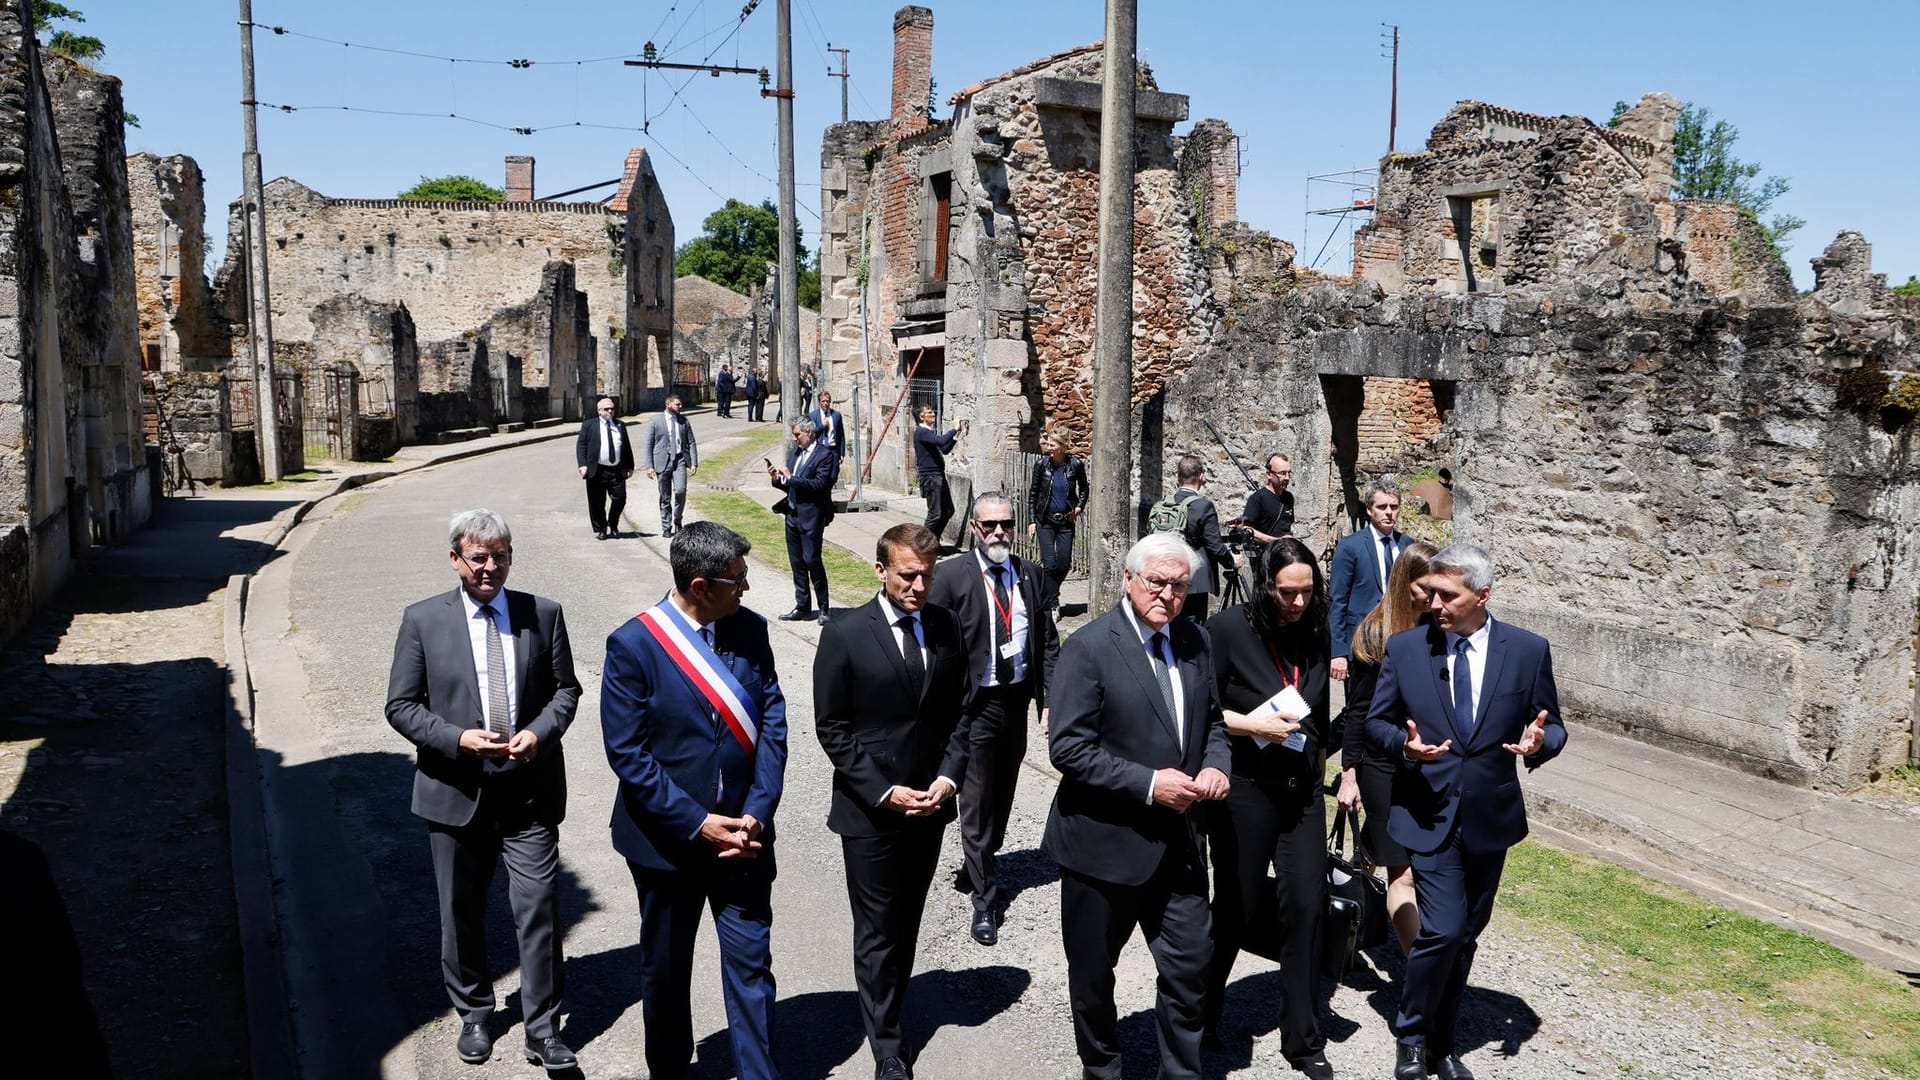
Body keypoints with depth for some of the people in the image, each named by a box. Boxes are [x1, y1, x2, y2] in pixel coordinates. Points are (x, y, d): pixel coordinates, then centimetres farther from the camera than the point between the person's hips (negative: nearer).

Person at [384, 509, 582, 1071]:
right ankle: (473, 1014, 36)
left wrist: (540, 732, -13)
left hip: (530, 788, 0)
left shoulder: (543, 614, 1)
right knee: (461, 912, 15)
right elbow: (400, 704, -2)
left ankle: (543, 1029, 12)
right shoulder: (422, 620, -2)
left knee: (539, 909, -1)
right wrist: (458, 739, -17)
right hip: (455, 789, 0)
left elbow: (565, 688, 6)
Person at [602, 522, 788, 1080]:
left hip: (744, 834, 2)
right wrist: (697, 823, -17)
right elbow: (626, 752, -15)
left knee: (751, 963, 5)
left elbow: (772, 724, -2)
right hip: (667, 839, -2)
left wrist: (756, 813, -11)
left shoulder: (750, 630, -3)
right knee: (665, 968, 18)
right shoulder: (633, 644, -14)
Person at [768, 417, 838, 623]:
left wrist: (791, 478, -19)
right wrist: (778, 479, -2)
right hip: (793, 515, 8)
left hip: (811, 516, -8)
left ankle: (823, 608, 5)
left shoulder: (824, 456, -9)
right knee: (797, 562, 11)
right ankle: (802, 607, 20)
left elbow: (820, 484, -20)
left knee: (812, 560, -7)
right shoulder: (793, 453, 14)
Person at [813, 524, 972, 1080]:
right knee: (877, 934, 6)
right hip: (870, 811, -4)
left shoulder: (945, 626, 0)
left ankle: (889, 1011, 36)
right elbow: (832, 728, -10)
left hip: (930, 805, 4)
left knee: (907, 926, 18)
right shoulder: (845, 635, -12)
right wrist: (883, 793, -15)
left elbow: (959, 711, 7)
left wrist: (948, 776, -7)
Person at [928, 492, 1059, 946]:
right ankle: (984, 899, 12)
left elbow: (1048, 641, 8)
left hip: (1017, 699, 5)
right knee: (977, 801, 0)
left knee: (1003, 795, 18)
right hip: (975, 704, -5)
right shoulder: (951, 575, -8)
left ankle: (980, 867, 40)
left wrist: (1051, 698, 2)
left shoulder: (1030, 575, 5)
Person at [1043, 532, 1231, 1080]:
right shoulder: (1089, 646, -15)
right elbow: (1068, 746, -19)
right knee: (1093, 973, 15)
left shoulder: (1195, 641, 4)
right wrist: (1148, 784, -23)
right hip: (1105, 841, -4)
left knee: (1190, 969, 11)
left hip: (1179, 842, 5)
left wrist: (1214, 765, -4)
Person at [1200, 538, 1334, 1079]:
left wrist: (1318, 754, 14)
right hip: (1245, 789, -4)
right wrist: (1251, 724, -21)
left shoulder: (1314, 632, 2)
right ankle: (1200, 1014, 33)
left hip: (1301, 789, 4)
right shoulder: (1228, 629, -13)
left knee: (1305, 906, 4)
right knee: (1238, 907, 9)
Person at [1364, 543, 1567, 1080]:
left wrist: (1540, 742, -19)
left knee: (1465, 936, 14)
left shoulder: (1528, 650, -4)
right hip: (1429, 813, -2)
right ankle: (1411, 1036, 13)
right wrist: (1403, 744, -18)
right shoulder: (1404, 647, -5)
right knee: (1444, 931, -11)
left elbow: (1552, 726, 5)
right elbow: (1376, 721, 3)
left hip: (1491, 816, 2)